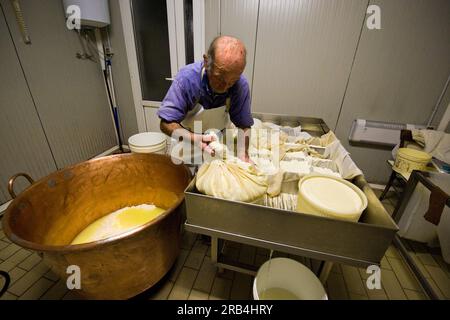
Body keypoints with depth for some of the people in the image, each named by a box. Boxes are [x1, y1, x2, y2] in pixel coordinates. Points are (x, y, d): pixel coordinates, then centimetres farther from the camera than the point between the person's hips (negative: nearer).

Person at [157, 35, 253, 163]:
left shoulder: (241, 84, -23)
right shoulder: (187, 78, -28)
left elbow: (243, 125, -15)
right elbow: (166, 123, -25)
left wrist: (243, 153, -33)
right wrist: (193, 138, -42)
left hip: (221, 142, 2)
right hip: (188, 142, -1)